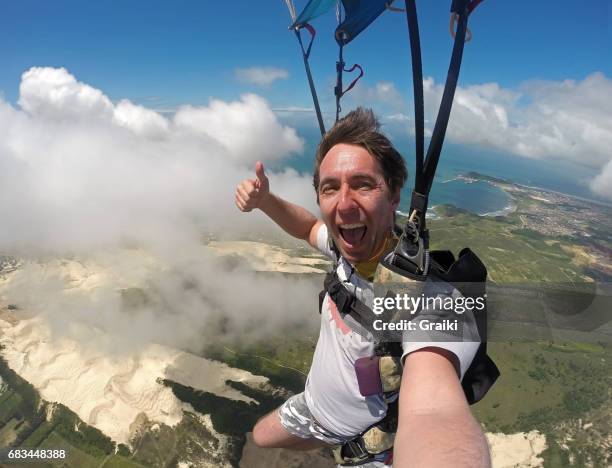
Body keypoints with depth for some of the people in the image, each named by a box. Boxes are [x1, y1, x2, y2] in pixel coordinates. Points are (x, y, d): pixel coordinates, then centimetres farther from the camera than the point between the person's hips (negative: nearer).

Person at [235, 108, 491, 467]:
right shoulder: (350, 249, -17)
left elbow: (435, 412, -57)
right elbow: (309, 227, 5)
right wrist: (264, 200, -13)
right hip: (315, 405, 7)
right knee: (261, 437, 29)